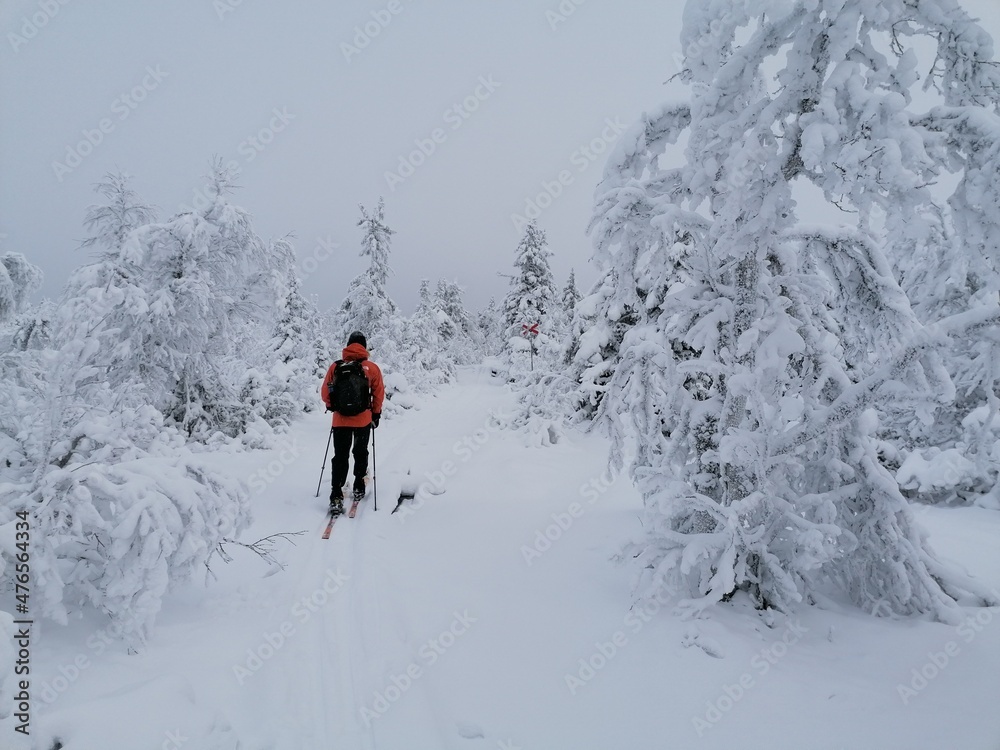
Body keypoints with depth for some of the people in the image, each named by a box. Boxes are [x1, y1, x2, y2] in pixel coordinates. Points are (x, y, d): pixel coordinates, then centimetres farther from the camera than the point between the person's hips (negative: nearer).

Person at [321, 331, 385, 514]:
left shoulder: (335, 366, -5)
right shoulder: (372, 368, -7)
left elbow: (325, 392, 1)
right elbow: (379, 394, -1)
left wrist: (331, 406, 21)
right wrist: (376, 414, 13)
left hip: (340, 420, 0)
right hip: (364, 419, 0)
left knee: (340, 456, 6)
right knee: (360, 452, 21)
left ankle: (336, 495, -3)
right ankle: (359, 487, 30)